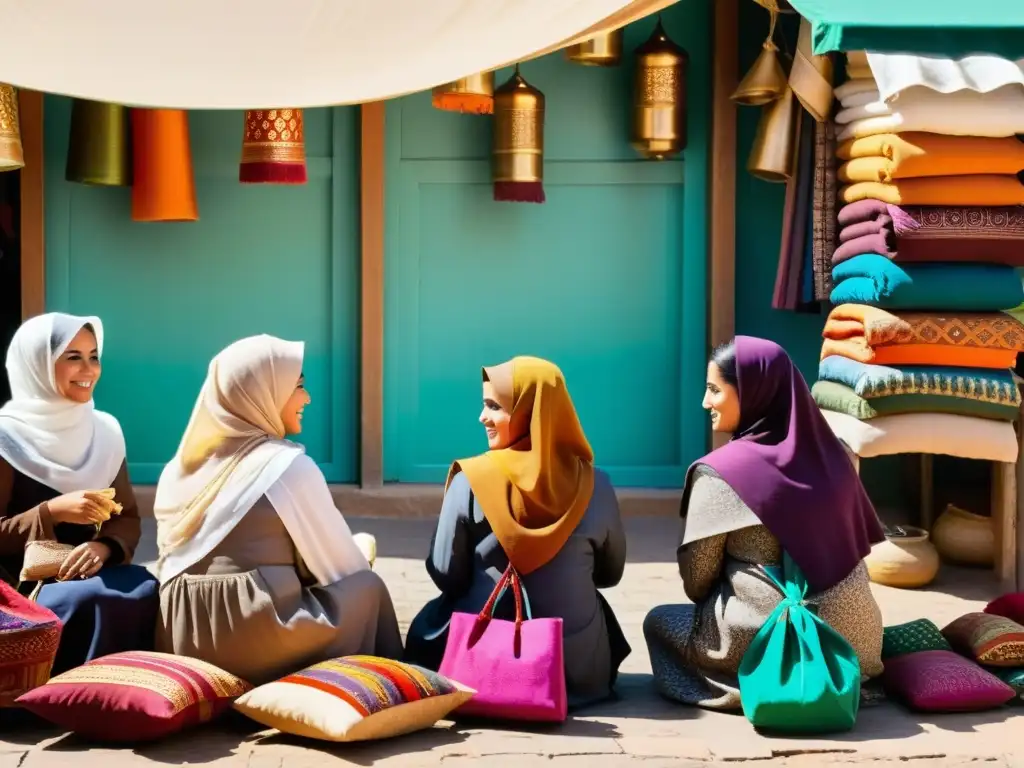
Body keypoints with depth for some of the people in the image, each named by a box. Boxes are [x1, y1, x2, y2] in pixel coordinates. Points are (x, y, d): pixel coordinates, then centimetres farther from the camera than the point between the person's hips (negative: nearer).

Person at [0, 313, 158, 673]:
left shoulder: (104, 431, 9)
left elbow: (128, 519, 8)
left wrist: (104, 546, -14)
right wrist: (53, 511, -21)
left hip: (85, 570, 5)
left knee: (152, 592, -26)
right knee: (93, 600, -34)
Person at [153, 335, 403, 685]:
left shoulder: (179, 467, 12)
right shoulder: (288, 464, -7)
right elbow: (340, 567, -1)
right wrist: (361, 581, 20)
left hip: (182, 639, 7)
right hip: (252, 641, -7)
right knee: (367, 588, 14)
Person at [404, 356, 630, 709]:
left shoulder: (470, 481, -14)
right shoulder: (595, 485, -7)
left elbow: (447, 575, -5)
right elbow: (610, 573, 8)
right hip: (579, 669, 2)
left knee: (427, 624, 31)